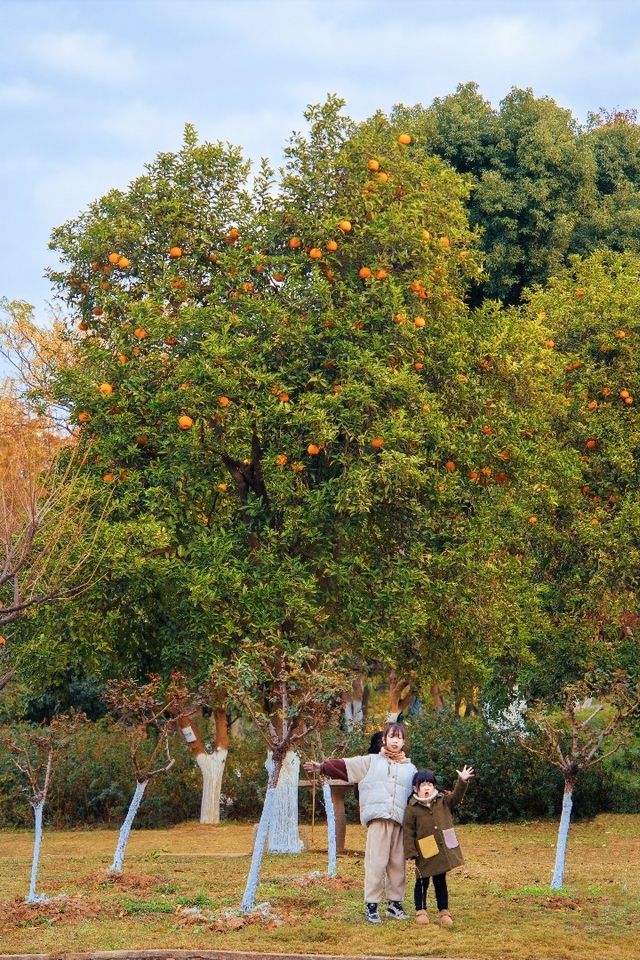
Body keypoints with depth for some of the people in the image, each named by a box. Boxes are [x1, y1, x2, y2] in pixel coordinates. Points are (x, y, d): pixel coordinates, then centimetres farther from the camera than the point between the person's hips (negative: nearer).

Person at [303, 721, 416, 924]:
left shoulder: (410, 769, 21)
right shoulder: (372, 761, 14)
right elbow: (346, 766, 5)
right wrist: (323, 767, -6)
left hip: (400, 821, 3)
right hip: (378, 819, -3)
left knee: (398, 863, 4)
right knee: (376, 862, -9)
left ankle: (395, 903, 15)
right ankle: (371, 906, -5)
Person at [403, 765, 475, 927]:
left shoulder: (443, 801, 6)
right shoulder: (412, 808, -8)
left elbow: (456, 796, -2)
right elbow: (408, 831, -8)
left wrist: (462, 781, -19)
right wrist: (410, 852, -12)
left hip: (443, 851, 4)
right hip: (425, 854, -3)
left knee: (440, 882, 12)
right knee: (422, 882, 6)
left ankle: (444, 912, 17)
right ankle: (421, 911, 16)